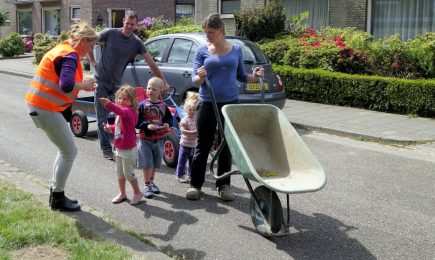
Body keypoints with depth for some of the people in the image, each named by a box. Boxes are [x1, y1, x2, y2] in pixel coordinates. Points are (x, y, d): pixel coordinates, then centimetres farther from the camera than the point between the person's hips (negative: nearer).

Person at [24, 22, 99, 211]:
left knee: (66, 150, 18)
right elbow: (66, 86, -30)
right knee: (70, 152, 0)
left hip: (39, 105, 10)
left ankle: (55, 194, 25)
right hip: (45, 108, -10)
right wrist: (84, 85, -12)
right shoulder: (70, 55, -17)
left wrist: (83, 85, 6)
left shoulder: (62, 49, 14)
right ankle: (58, 199, 10)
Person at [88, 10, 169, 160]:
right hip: (101, 81, -2)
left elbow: (151, 63, -6)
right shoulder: (110, 33, -10)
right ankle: (106, 149, 9)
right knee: (102, 117, 1)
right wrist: (92, 61, -1)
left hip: (116, 83, 2)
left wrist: (163, 83, -9)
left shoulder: (136, 43, -5)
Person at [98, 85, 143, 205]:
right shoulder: (121, 112, 8)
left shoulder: (129, 111, -20)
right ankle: (122, 194, 30)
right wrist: (110, 128, 1)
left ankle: (137, 193, 18)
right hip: (119, 149, 9)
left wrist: (109, 104, -61)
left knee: (128, 173, -1)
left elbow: (120, 111, -45)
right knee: (119, 172, 16)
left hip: (128, 150, -9)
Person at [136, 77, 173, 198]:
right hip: (145, 139, -4)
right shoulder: (143, 105, -9)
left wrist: (166, 124, -8)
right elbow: (137, 121, -10)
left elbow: (169, 118, 13)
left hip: (158, 139, 4)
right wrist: (147, 125, -24)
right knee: (147, 163, -2)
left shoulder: (163, 106, 1)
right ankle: (147, 185, 9)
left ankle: (151, 182, 34)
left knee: (155, 163, 16)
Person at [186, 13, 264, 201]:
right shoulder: (202, 51, 0)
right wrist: (200, 77, -26)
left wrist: (254, 77, -7)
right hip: (207, 104, -1)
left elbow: (240, 76, 13)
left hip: (230, 103, 2)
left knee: (226, 145, 8)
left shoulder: (236, 50, 5)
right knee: (203, 146, 4)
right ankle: (195, 184, 16)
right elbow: (194, 79, -4)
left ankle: (223, 185, 19)